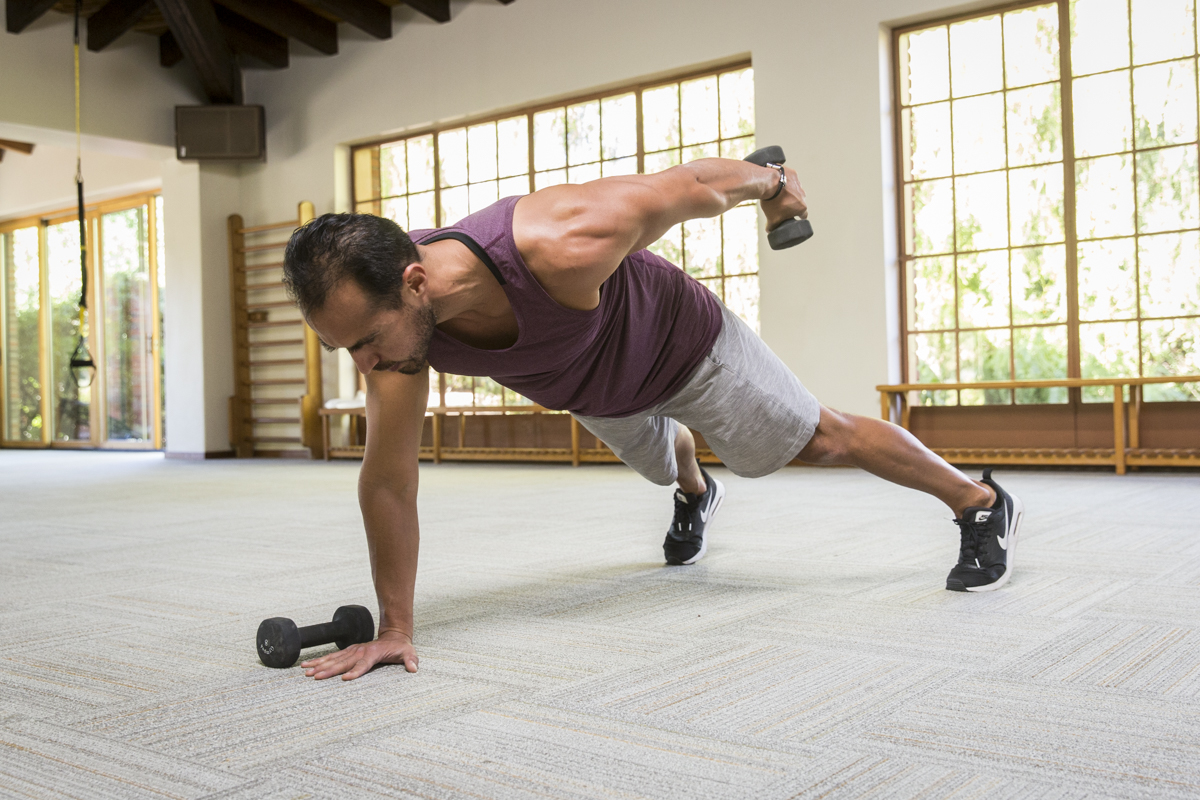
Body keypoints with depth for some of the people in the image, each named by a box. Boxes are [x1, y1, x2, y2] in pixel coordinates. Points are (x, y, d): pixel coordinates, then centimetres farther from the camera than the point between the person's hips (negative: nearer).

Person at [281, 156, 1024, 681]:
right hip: (597, 397, 5)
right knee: (660, 460, 35)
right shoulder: (386, 311, -32)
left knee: (823, 440, 9)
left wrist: (774, 184, -9)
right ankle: (696, 495, 73)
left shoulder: (558, 248, -49)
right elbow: (389, 478, -24)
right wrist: (394, 627, -22)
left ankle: (983, 503, 32)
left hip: (685, 342, -5)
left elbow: (691, 185, -30)